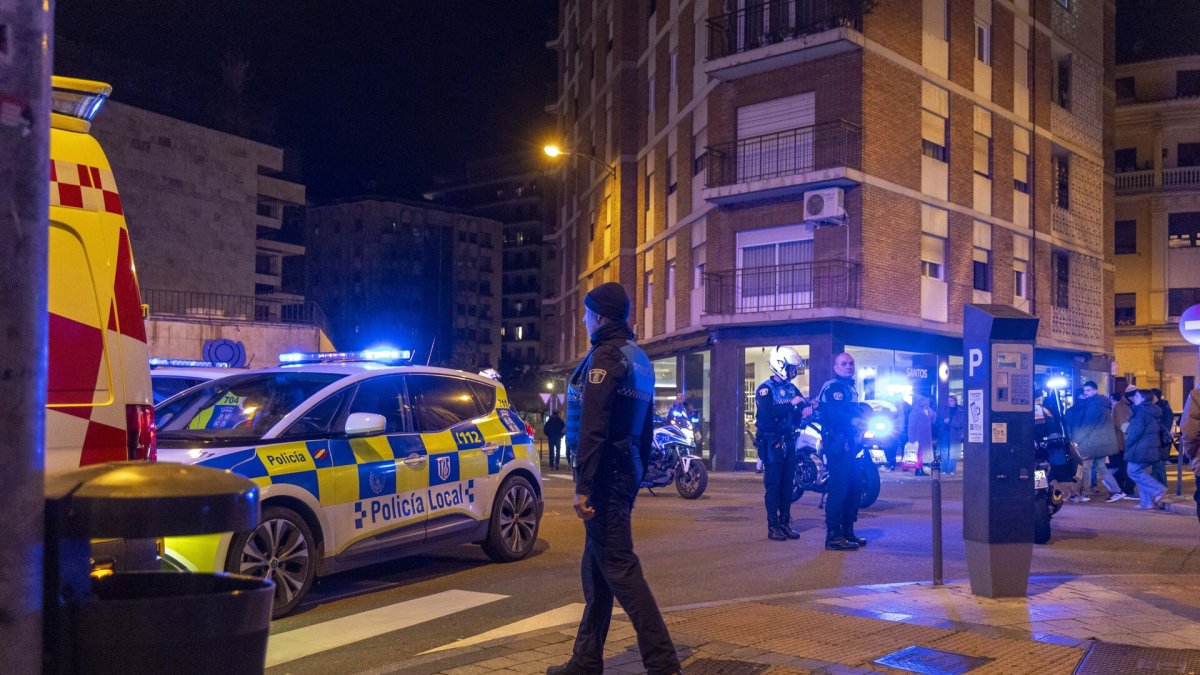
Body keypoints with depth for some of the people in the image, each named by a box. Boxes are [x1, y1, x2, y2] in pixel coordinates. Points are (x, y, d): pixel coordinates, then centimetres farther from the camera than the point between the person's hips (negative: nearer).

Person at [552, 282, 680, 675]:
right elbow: (645, 425, 20)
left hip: (606, 473, -10)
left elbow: (592, 425, -20)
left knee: (619, 567, -8)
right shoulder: (639, 358, 17)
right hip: (628, 471, 10)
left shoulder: (606, 355, -12)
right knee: (596, 568, 14)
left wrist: (583, 485, -22)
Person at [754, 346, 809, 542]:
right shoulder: (765, 389, -8)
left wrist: (806, 408, -6)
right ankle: (773, 526, -3)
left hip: (789, 441, 7)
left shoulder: (791, 388, 14)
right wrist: (791, 403, -24)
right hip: (772, 443, -7)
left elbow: (802, 408, 17)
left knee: (787, 483, 8)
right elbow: (767, 412, -23)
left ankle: (785, 522, 15)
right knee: (773, 485, -5)